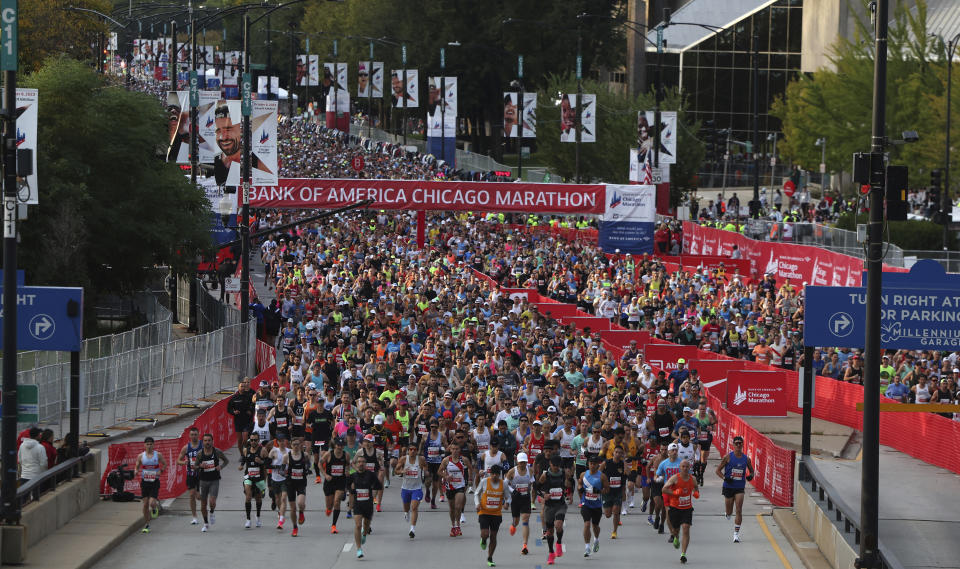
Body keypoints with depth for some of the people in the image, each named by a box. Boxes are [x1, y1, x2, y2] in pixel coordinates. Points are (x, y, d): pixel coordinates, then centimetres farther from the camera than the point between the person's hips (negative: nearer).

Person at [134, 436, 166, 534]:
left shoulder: (158, 455, -1)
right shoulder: (141, 456, 2)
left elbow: (165, 464, 9)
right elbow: (137, 467, 9)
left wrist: (161, 471, -10)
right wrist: (136, 472, -14)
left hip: (155, 482, -2)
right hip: (144, 482, 2)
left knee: (152, 503, -14)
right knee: (145, 504, 2)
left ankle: (156, 506, 25)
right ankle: (147, 525, 14)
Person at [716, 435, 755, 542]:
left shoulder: (746, 459, 2)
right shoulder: (728, 457, -5)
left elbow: (751, 470, 18)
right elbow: (718, 470, -1)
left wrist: (750, 476, -6)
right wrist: (725, 478, -18)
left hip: (740, 488, 1)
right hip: (728, 487, -1)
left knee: (739, 511, -10)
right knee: (729, 511, 9)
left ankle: (736, 533, -6)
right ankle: (728, 514, 48)